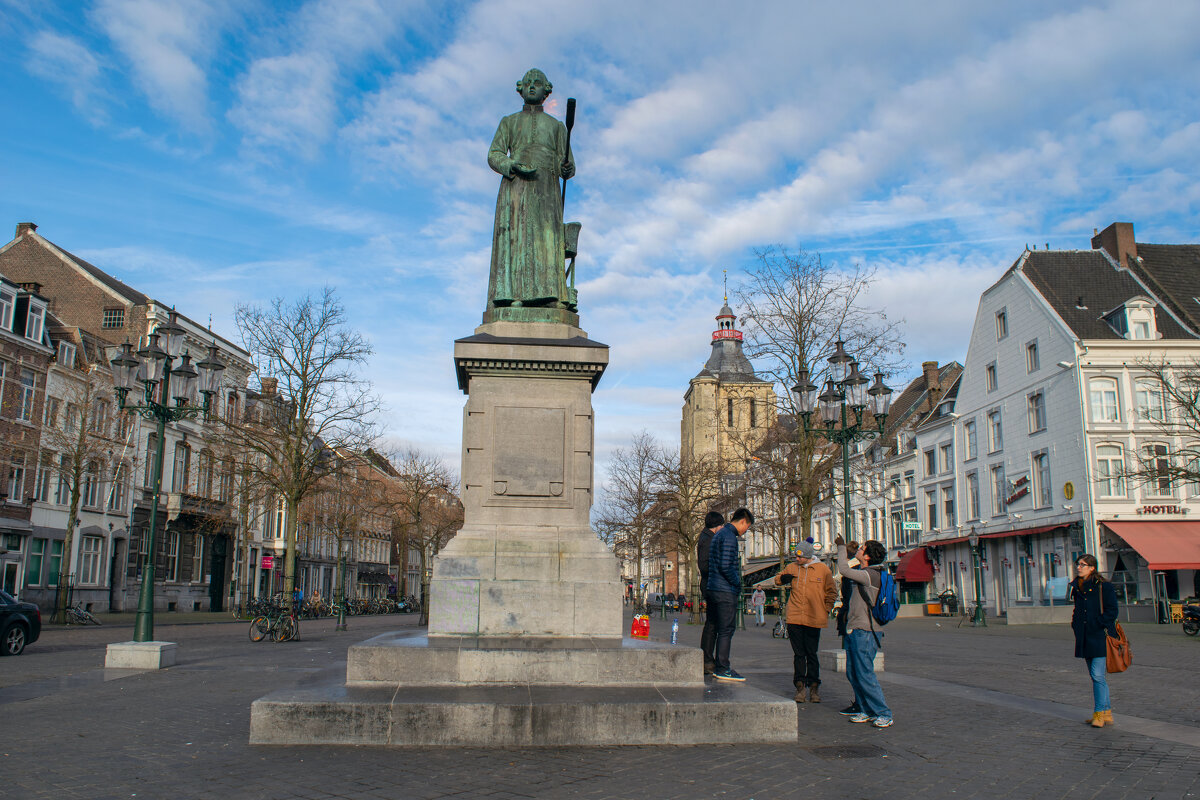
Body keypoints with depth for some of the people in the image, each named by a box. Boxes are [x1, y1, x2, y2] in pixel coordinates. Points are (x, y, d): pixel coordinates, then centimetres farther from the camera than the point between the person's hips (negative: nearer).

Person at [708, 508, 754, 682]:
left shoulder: (718, 535, 18)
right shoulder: (729, 537, -14)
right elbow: (725, 566, -22)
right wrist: (737, 582, -9)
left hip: (714, 589, 10)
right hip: (726, 591, -10)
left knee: (722, 629, 13)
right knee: (726, 630, -5)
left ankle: (719, 667, 17)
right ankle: (723, 669, -2)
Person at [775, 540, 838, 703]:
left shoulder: (823, 570, 1)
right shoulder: (791, 568, 8)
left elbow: (832, 592, 11)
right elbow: (778, 580, 23)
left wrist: (826, 610, 4)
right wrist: (781, 578, 0)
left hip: (814, 620, -2)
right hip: (794, 619, 2)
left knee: (811, 654, 3)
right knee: (798, 654, 3)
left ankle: (813, 688, 13)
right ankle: (800, 687, 8)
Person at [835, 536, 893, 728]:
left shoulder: (870, 575, -16)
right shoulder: (865, 574, 13)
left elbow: (844, 570, -21)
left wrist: (841, 547, -11)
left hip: (864, 632, -10)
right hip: (854, 630, 10)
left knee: (865, 674, -8)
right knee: (852, 674, 12)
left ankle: (884, 714, 0)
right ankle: (867, 711, 20)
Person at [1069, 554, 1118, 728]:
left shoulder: (1104, 587, -7)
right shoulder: (1077, 587, 13)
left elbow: (1111, 611, -8)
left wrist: (1101, 627, -13)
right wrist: (1075, 625, 13)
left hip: (1099, 637, -7)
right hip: (1084, 638, 7)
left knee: (1098, 675, -10)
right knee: (1096, 676, 11)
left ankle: (1099, 712, -4)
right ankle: (1106, 712, 19)